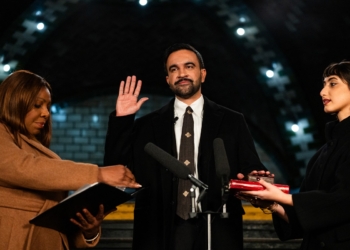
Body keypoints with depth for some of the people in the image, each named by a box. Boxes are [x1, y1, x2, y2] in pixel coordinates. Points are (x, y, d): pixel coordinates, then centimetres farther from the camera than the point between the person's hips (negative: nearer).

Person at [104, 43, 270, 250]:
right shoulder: (147, 126, 9)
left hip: (216, 231, 0)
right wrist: (121, 120, -3)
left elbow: (252, 170, 1)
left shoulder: (231, 122, 7)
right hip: (162, 232, 0)